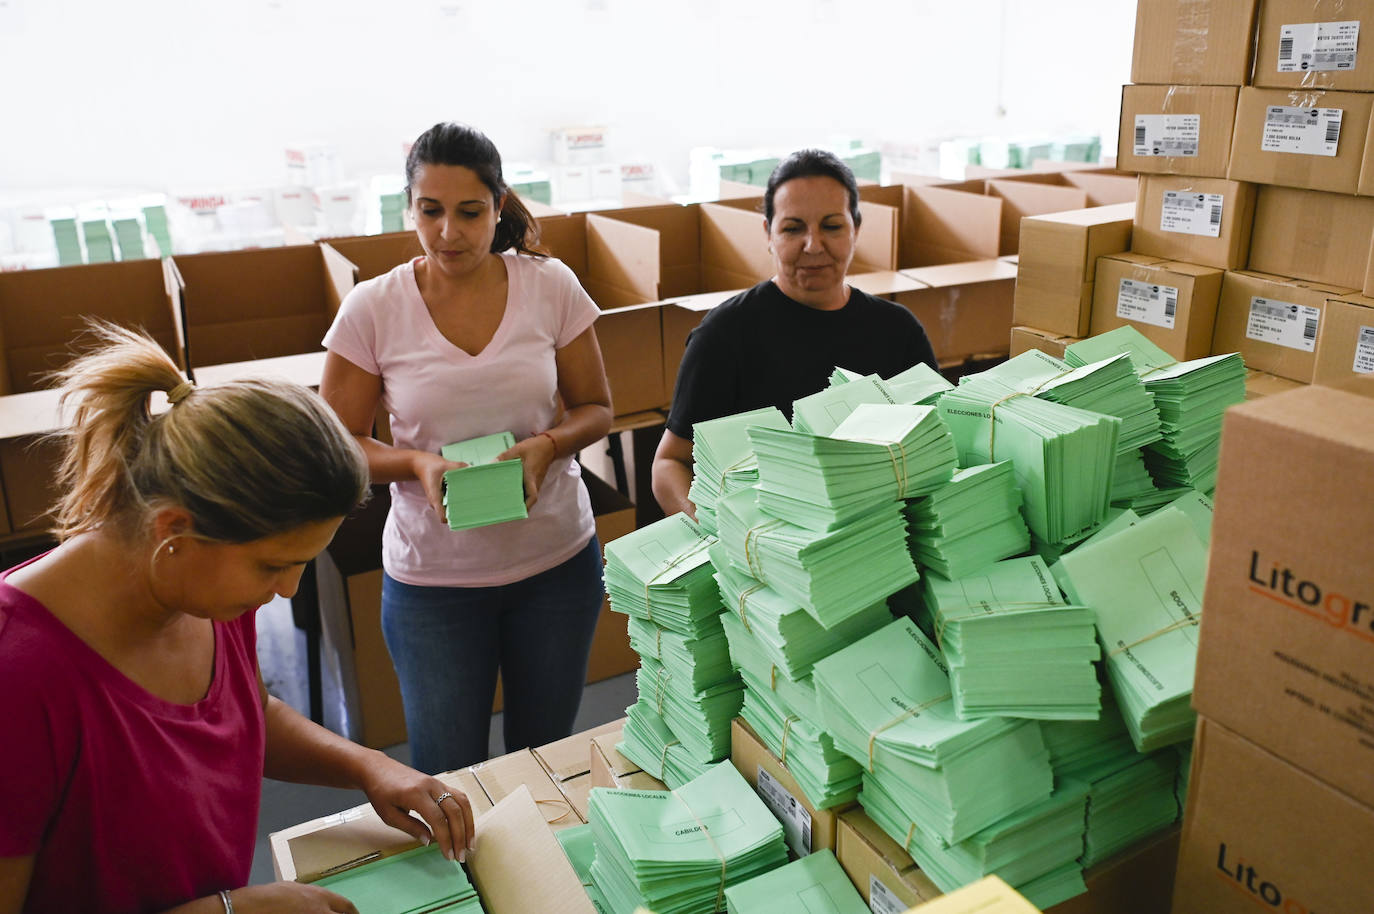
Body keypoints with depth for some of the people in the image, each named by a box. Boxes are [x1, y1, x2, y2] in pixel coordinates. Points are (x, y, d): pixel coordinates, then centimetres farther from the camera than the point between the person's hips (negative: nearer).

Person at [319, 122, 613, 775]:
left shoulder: (551, 287, -6)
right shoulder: (372, 310, -9)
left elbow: (596, 408, 3)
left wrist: (547, 445, -18)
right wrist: (416, 463, -21)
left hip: (557, 560, 2)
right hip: (431, 575, -1)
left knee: (546, 758, 19)